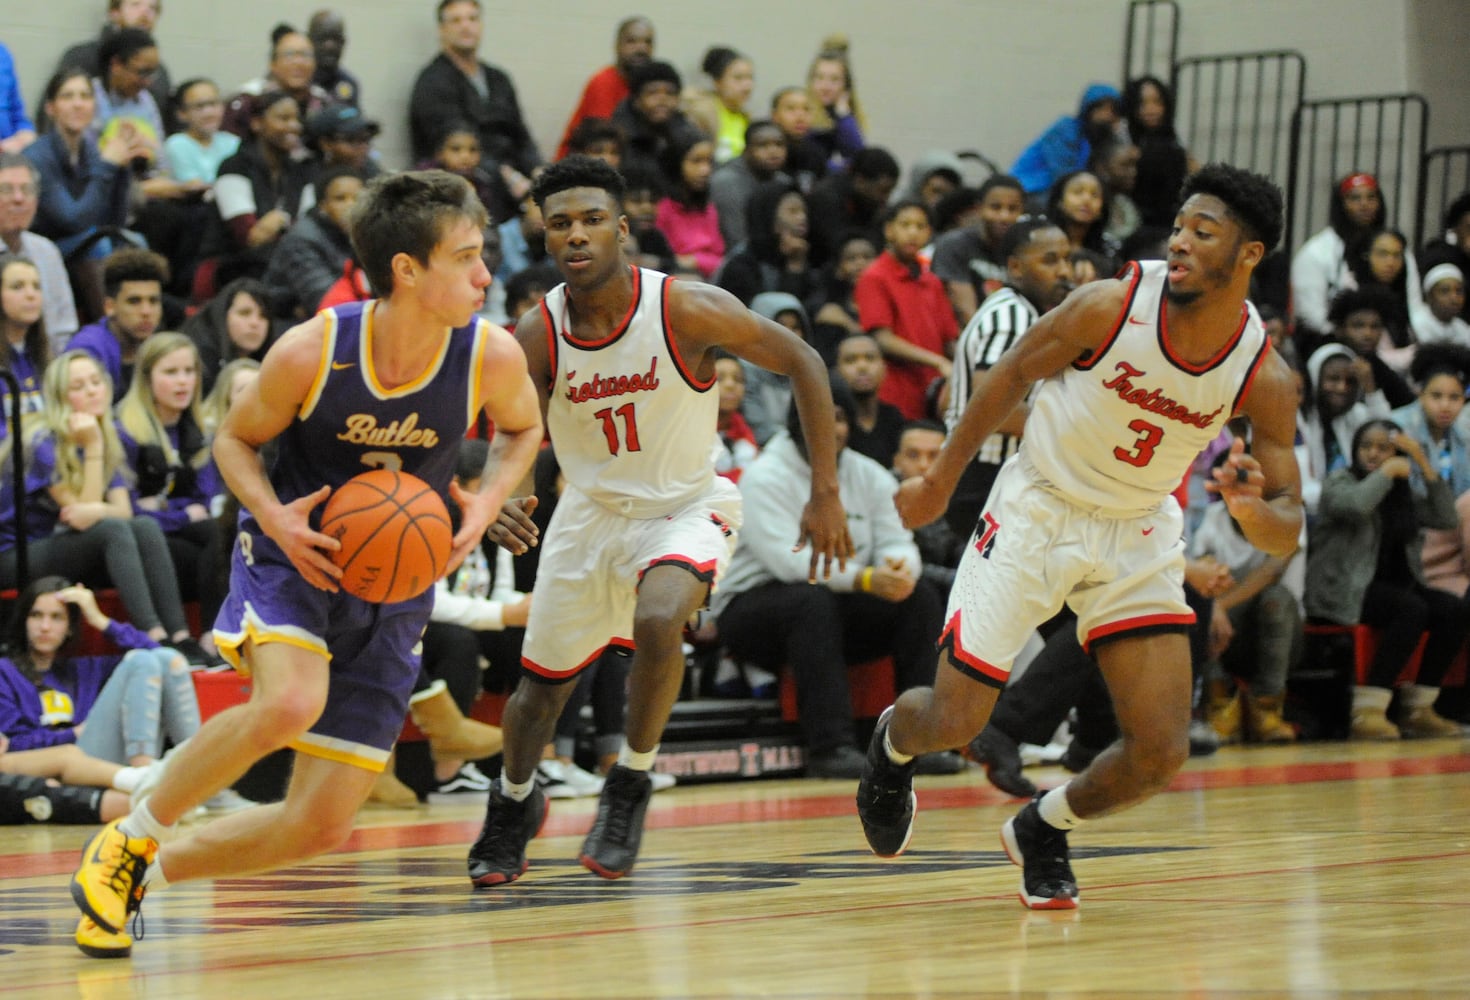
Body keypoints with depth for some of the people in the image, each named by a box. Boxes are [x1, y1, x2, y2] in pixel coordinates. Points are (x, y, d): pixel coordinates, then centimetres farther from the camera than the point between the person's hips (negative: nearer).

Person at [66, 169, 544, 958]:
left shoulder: (492, 358, -15)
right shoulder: (310, 352, -20)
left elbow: (522, 428, 8)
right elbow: (235, 438, -2)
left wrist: (487, 502, -12)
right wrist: (274, 517, -22)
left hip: (393, 580, 4)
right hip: (294, 555, -4)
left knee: (319, 827, -2)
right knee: (290, 704, -37)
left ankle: (144, 873, 21)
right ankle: (128, 839, -14)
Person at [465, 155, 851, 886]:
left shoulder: (688, 310, -22)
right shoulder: (536, 338, -15)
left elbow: (801, 363, -11)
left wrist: (825, 494, -11)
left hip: (684, 508, -3)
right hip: (591, 513, 3)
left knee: (657, 620, -33)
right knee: (543, 683, 12)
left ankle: (631, 784, -10)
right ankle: (513, 803, 44)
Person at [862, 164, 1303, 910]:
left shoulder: (1263, 377, -16)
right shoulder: (1112, 306, -22)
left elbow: (1286, 530, -9)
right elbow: (1014, 373, -4)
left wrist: (1254, 512, -34)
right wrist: (940, 482, 4)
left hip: (1138, 535, 2)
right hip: (1037, 511, -2)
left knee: (1161, 753, -9)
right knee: (953, 722, -5)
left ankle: (1041, 831, 21)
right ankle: (893, 740, 35)